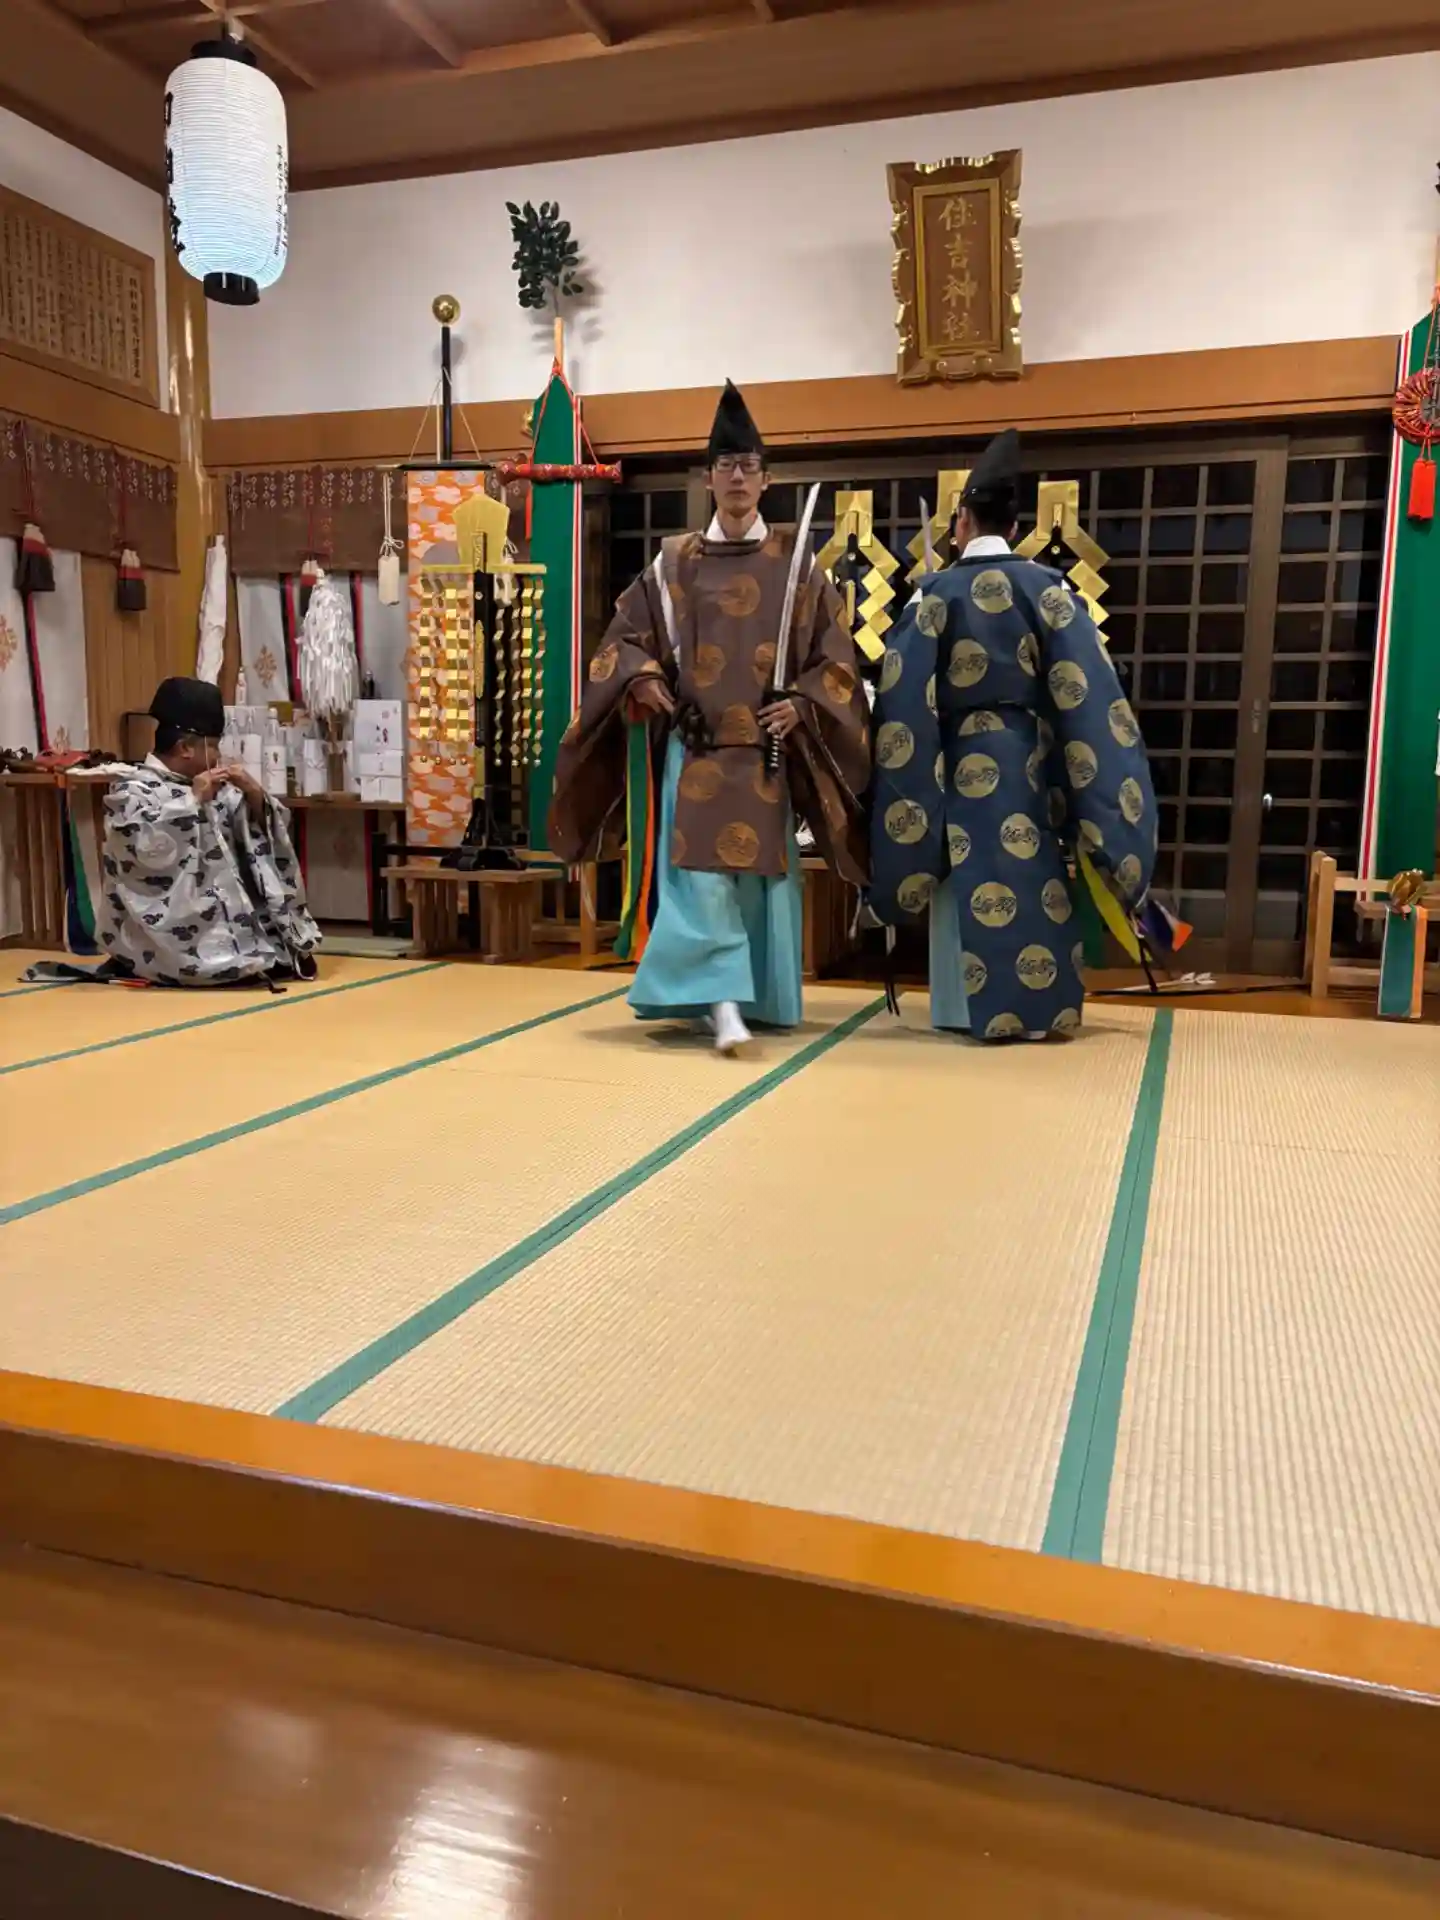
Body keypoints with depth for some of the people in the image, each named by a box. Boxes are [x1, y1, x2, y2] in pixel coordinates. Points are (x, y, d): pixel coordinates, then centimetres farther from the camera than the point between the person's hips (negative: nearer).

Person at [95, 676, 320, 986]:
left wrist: (255, 796, -5)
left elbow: (258, 831, 15)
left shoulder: (211, 789, 15)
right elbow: (148, 847, -23)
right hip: (168, 933, -7)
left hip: (223, 917, 7)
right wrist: (193, 800, -18)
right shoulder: (132, 791, -4)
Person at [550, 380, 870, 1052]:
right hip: (694, 743, 0)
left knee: (762, 872, 5)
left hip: (768, 744, 1)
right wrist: (643, 679, -10)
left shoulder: (796, 562, 6)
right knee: (698, 871, -11)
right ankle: (720, 1000, -13)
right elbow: (626, 637, 11)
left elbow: (835, 653, 6)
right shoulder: (674, 560, 7)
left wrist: (801, 703, -10)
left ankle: (753, 996, 19)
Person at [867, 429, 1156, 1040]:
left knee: (975, 886, 3)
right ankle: (1039, 1002, 13)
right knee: (1034, 882, 8)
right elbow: (1086, 693, -4)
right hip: (1028, 762, 2)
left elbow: (905, 704, -8)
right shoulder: (1048, 587, 0)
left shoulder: (935, 594, -4)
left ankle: (983, 1005, 5)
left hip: (964, 764, -2)